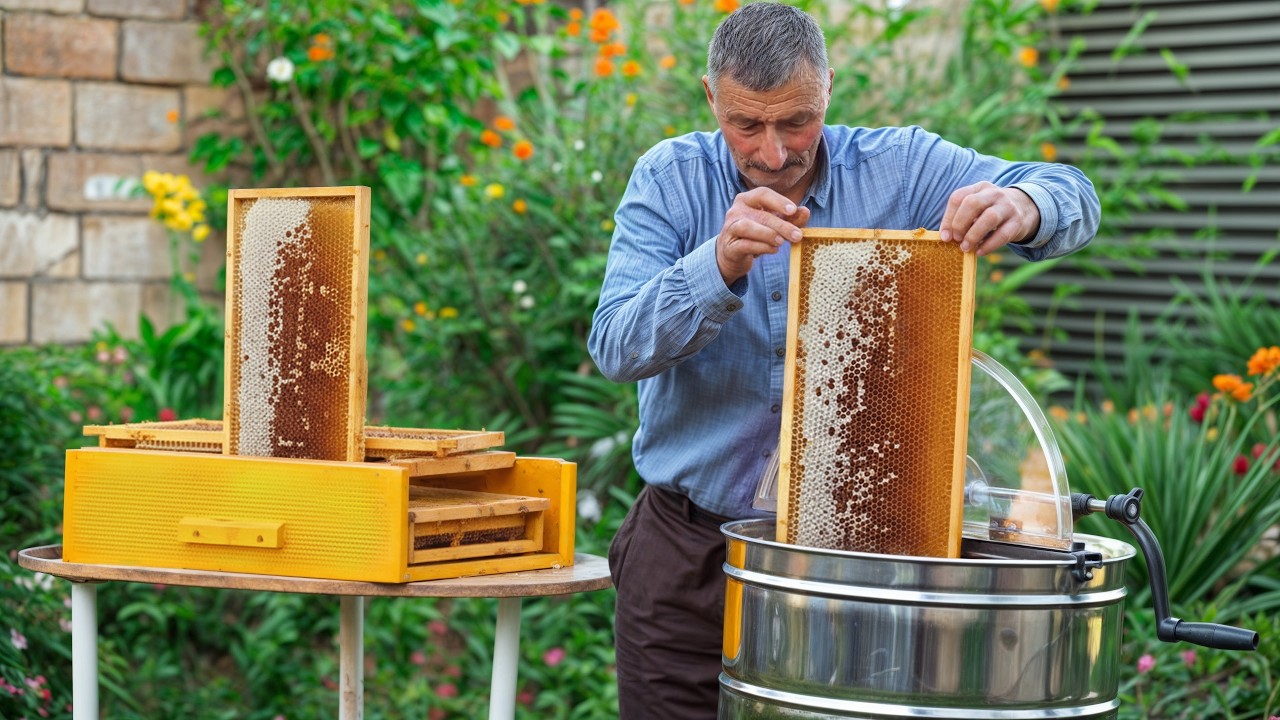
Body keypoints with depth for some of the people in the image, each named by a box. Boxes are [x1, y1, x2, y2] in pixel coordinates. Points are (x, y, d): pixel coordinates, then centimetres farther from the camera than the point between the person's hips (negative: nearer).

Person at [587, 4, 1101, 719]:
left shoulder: (900, 169, -4)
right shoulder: (669, 180, -5)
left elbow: (1073, 196, -8)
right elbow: (618, 347, -16)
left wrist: (1023, 204, -33)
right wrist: (720, 267, -35)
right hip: (690, 549, 0)